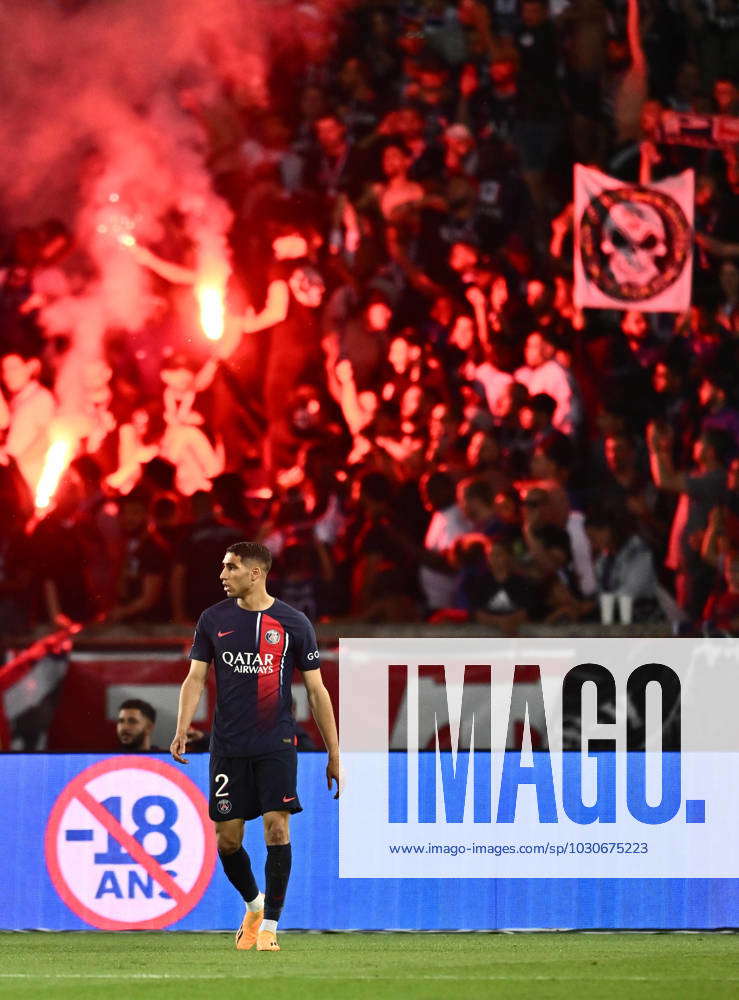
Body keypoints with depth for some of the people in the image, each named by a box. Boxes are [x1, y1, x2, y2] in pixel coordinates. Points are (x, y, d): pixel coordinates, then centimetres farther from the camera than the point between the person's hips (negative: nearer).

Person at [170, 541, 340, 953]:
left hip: (276, 744, -3)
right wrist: (182, 730, -10)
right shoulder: (214, 619, 5)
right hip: (228, 747, 3)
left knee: (277, 827, -13)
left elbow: (316, 690, 3)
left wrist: (334, 754, 3)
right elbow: (196, 678, 7)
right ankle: (254, 904, 29)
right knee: (227, 838, 2)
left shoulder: (293, 623, -1)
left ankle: (270, 925, -4)